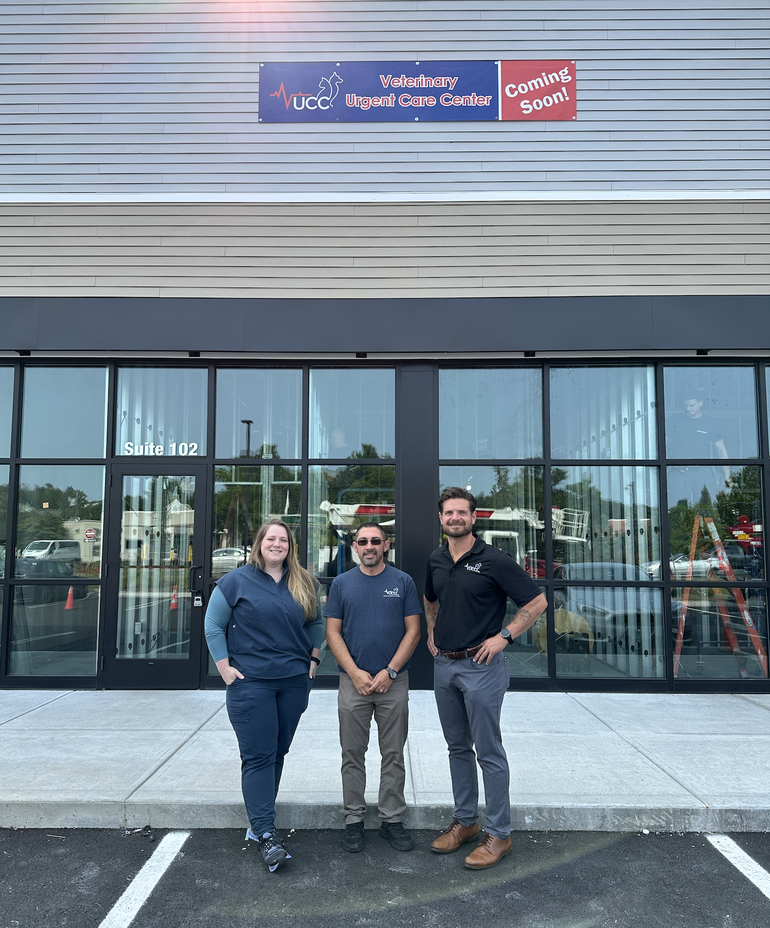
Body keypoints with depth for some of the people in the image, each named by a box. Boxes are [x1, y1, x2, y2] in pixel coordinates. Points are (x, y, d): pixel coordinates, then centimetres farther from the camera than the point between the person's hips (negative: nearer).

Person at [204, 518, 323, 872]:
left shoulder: (303, 584, 9)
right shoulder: (236, 581, -2)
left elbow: (316, 623, 19)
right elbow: (213, 625, 0)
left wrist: (313, 658, 8)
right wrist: (225, 667, -6)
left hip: (294, 681, 4)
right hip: (251, 682, -4)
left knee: (277, 752, 11)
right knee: (258, 756, -4)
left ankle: (259, 820, 25)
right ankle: (265, 833, 1)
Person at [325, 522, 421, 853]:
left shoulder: (403, 582, 1)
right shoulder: (341, 583, 3)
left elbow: (413, 631, -1)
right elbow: (332, 632, 0)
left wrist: (389, 671, -10)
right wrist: (356, 673, -10)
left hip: (394, 681, 0)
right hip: (353, 681, 0)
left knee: (393, 755, 9)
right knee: (353, 754, 9)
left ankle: (392, 819, 22)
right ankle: (353, 820, 22)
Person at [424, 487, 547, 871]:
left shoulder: (493, 560, -12)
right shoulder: (436, 561, 7)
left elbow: (536, 601, -10)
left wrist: (504, 636, -14)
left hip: (481, 666, -6)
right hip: (444, 665, 7)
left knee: (488, 751, 1)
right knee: (457, 747, 16)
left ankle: (498, 834, 14)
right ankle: (464, 821, 30)